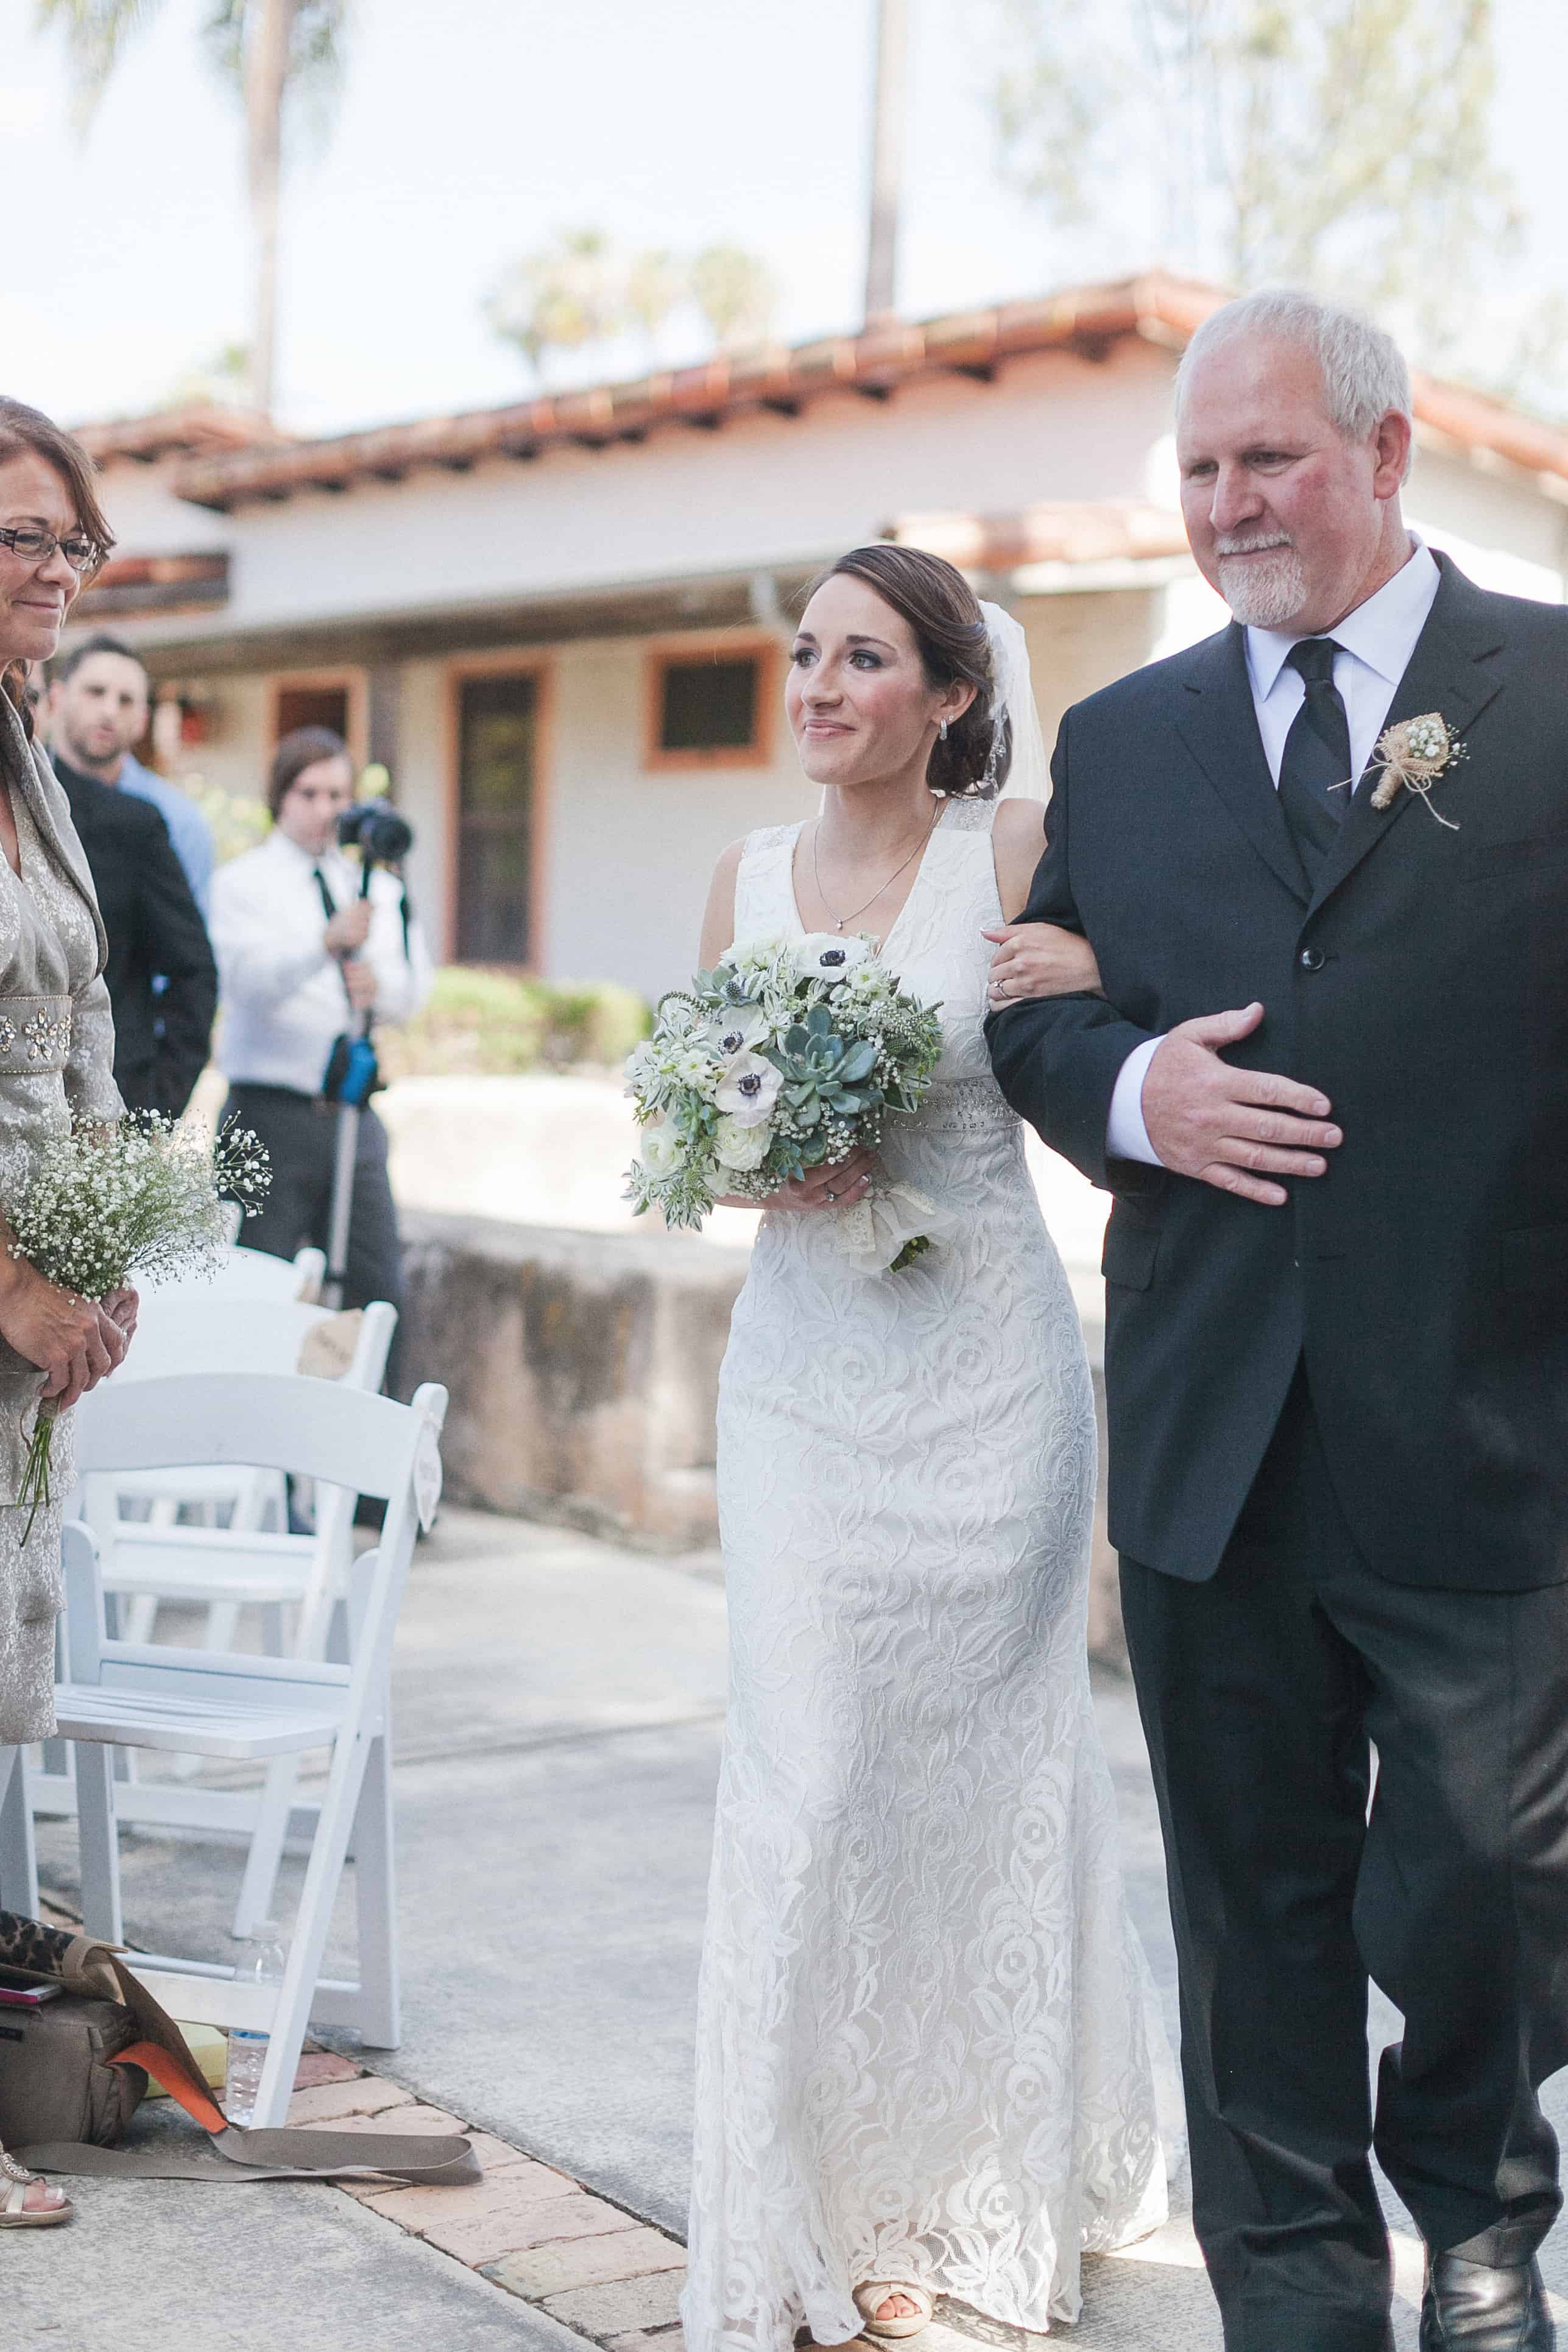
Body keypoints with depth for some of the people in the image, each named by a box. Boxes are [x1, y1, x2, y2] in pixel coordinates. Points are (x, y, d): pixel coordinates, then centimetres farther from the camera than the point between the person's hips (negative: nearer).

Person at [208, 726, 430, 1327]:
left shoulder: (379, 889, 16)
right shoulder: (243, 882, 1)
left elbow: (414, 992, 6)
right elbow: (249, 979, -17)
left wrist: (380, 984, -18)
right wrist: (328, 942, -35)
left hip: (355, 1117, 5)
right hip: (272, 1112, -4)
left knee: (379, 1294, 2)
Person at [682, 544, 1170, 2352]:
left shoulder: (1018, 851, -4)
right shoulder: (749, 876, 8)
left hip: (983, 1370, -3)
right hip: (798, 1371, 3)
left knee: (978, 1763, 8)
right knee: (807, 1775, -2)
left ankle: (985, 2186, 28)